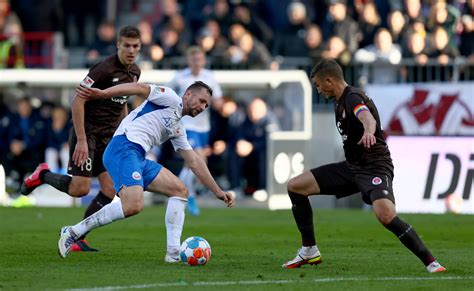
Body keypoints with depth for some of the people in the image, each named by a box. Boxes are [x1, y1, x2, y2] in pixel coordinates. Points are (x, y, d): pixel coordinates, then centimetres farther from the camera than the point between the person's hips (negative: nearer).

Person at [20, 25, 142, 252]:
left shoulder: (134, 72, 7)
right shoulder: (105, 68, -19)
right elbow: (77, 101, -19)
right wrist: (81, 140, -21)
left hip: (108, 137, 7)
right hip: (88, 132, -7)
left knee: (110, 190, -4)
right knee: (80, 189, -13)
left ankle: (78, 239, 6)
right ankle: (42, 175, 16)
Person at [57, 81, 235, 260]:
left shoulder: (178, 129, 29)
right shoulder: (172, 100, 4)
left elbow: (194, 163, 33)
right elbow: (140, 89, -8)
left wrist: (217, 191, 33)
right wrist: (102, 93, -21)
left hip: (138, 159, 10)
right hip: (123, 149, -10)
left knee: (180, 190, 8)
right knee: (133, 205, -27)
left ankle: (173, 253, -1)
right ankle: (74, 232, -16)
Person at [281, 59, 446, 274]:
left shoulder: (353, 97, -17)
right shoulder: (340, 102, 13)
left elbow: (367, 117, -41)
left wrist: (368, 131, -62)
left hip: (374, 167, -10)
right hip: (351, 166, 10)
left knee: (386, 215, -35)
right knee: (294, 186, 4)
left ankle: (430, 262, -25)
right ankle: (309, 252, 12)